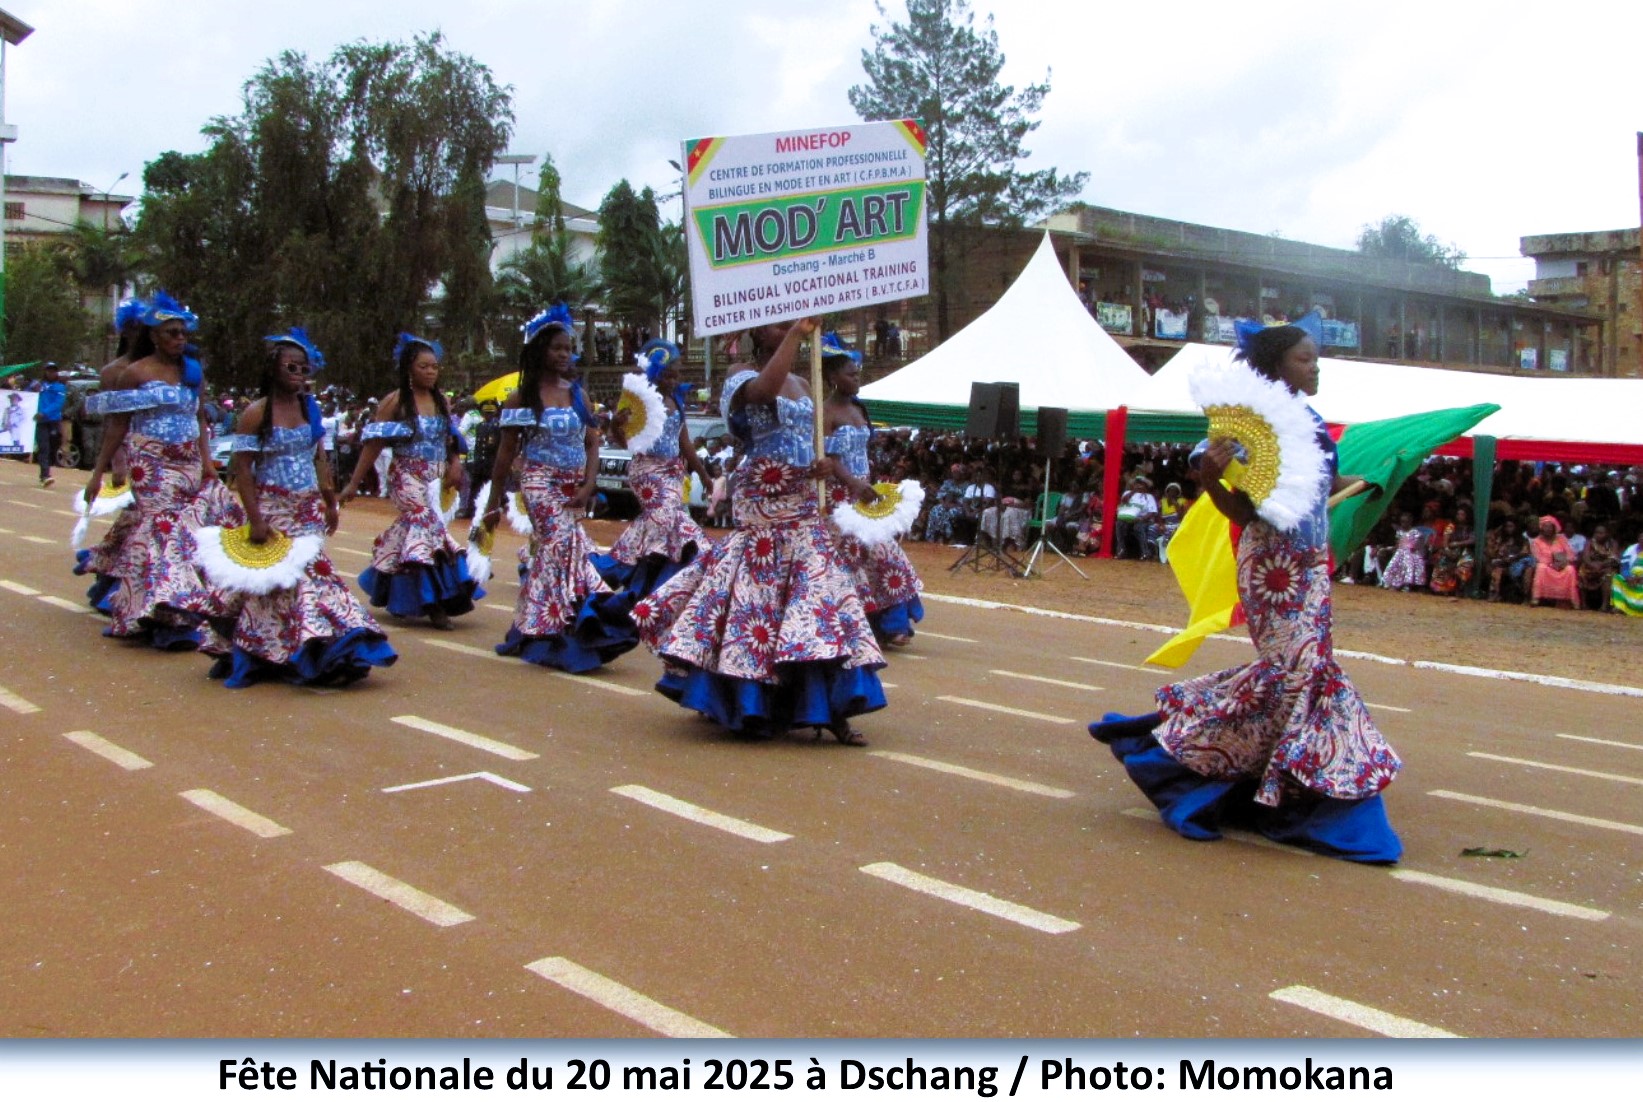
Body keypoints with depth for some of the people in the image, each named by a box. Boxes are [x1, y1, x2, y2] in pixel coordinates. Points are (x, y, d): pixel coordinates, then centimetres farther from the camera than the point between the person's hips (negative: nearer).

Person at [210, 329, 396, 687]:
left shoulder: (311, 408, 8)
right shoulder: (256, 413, -8)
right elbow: (242, 470, -11)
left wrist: (329, 502, 13)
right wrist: (255, 519, -16)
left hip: (308, 511, 5)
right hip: (273, 510, -4)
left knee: (313, 574, 0)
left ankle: (318, 654, 3)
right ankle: (267, 657, 13)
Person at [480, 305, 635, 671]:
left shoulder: (578, 393, 10)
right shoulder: (523, 397, 1)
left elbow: (592, 444, 8)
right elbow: (506, 453, 4)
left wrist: (588, 486, -8)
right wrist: (493, 504, 4)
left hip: (574, 487, 4)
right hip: (540, 483, -4)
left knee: (548, 552, 6)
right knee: (566, 545, -19)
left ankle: (530, 634, 17)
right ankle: (575, 633, -20)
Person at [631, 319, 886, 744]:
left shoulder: (803, 385, 15)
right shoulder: (743, 381, -5)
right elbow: (765, 390, -29)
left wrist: (824, 462, -5)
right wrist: (795, 333, -23)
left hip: (803, 506, 6)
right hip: (761, 506, -6)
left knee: (819, 591, -2)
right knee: (757, 589, -4)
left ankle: (828, 709, -2)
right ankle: (749, 706, 9)